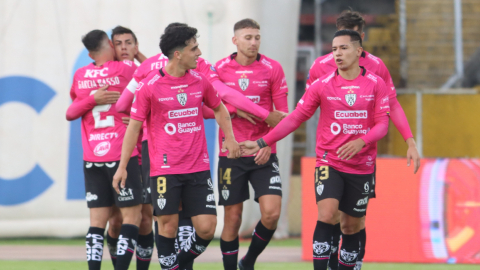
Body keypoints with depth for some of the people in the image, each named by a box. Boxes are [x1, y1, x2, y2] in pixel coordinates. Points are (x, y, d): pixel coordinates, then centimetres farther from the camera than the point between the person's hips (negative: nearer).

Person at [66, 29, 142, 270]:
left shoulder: (80, 76, 8)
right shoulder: (126, 69, -4)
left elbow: (70, 113, 15)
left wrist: (92, 100, 2)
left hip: (91, 158, 4)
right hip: (122, 154, -4)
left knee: (98, 220, 5)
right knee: (132, 215, -2)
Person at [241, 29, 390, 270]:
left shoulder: (376, 84, 0)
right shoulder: (322, 85, -1)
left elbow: (382, 123, -2)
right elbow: (295, 118, 2)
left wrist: (361, 141, -22)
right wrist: (261, 143, -4)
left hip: (362, 166, 1)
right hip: (329, 162, -1)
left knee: (351, 226, 6)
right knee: (326, 215, -20)